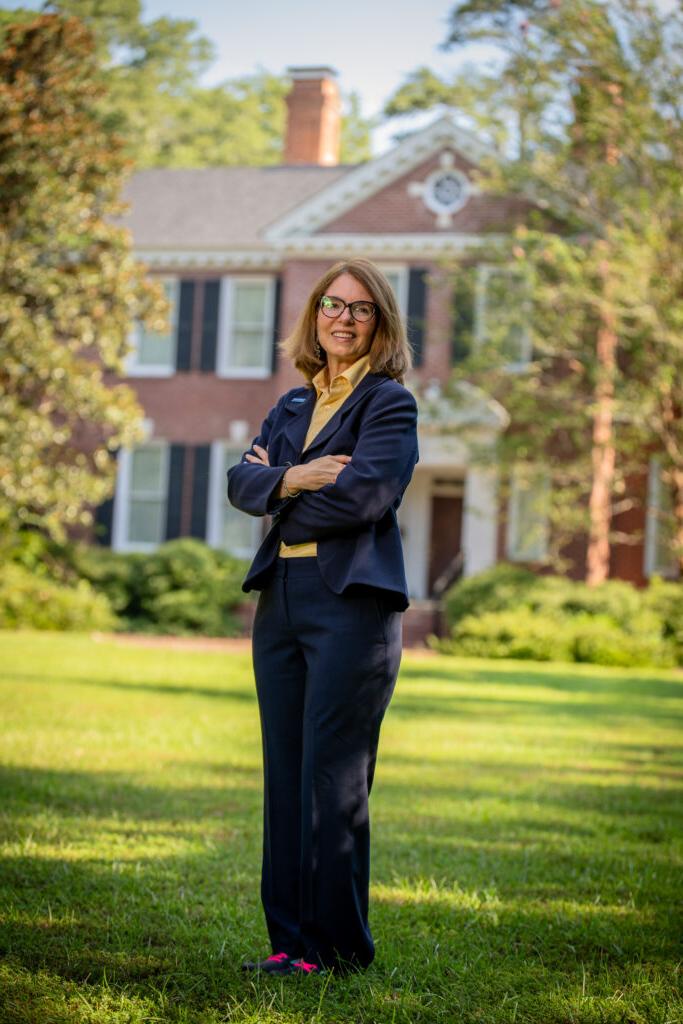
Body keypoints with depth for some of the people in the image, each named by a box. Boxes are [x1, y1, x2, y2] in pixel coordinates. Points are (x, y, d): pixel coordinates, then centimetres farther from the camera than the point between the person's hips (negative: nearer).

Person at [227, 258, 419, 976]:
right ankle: (290, 938, 13)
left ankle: (334, 948, 2)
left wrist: (277, 491, -2)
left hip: (351, 601, -6)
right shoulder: (292, 406, 20)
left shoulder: (389, 403, 0)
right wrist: (291, 478, -12)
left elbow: (367, 493, -15)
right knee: (285, 776, 6)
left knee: (332, 779, -6)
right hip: (280, 600, 6)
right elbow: (241, 482, 8)